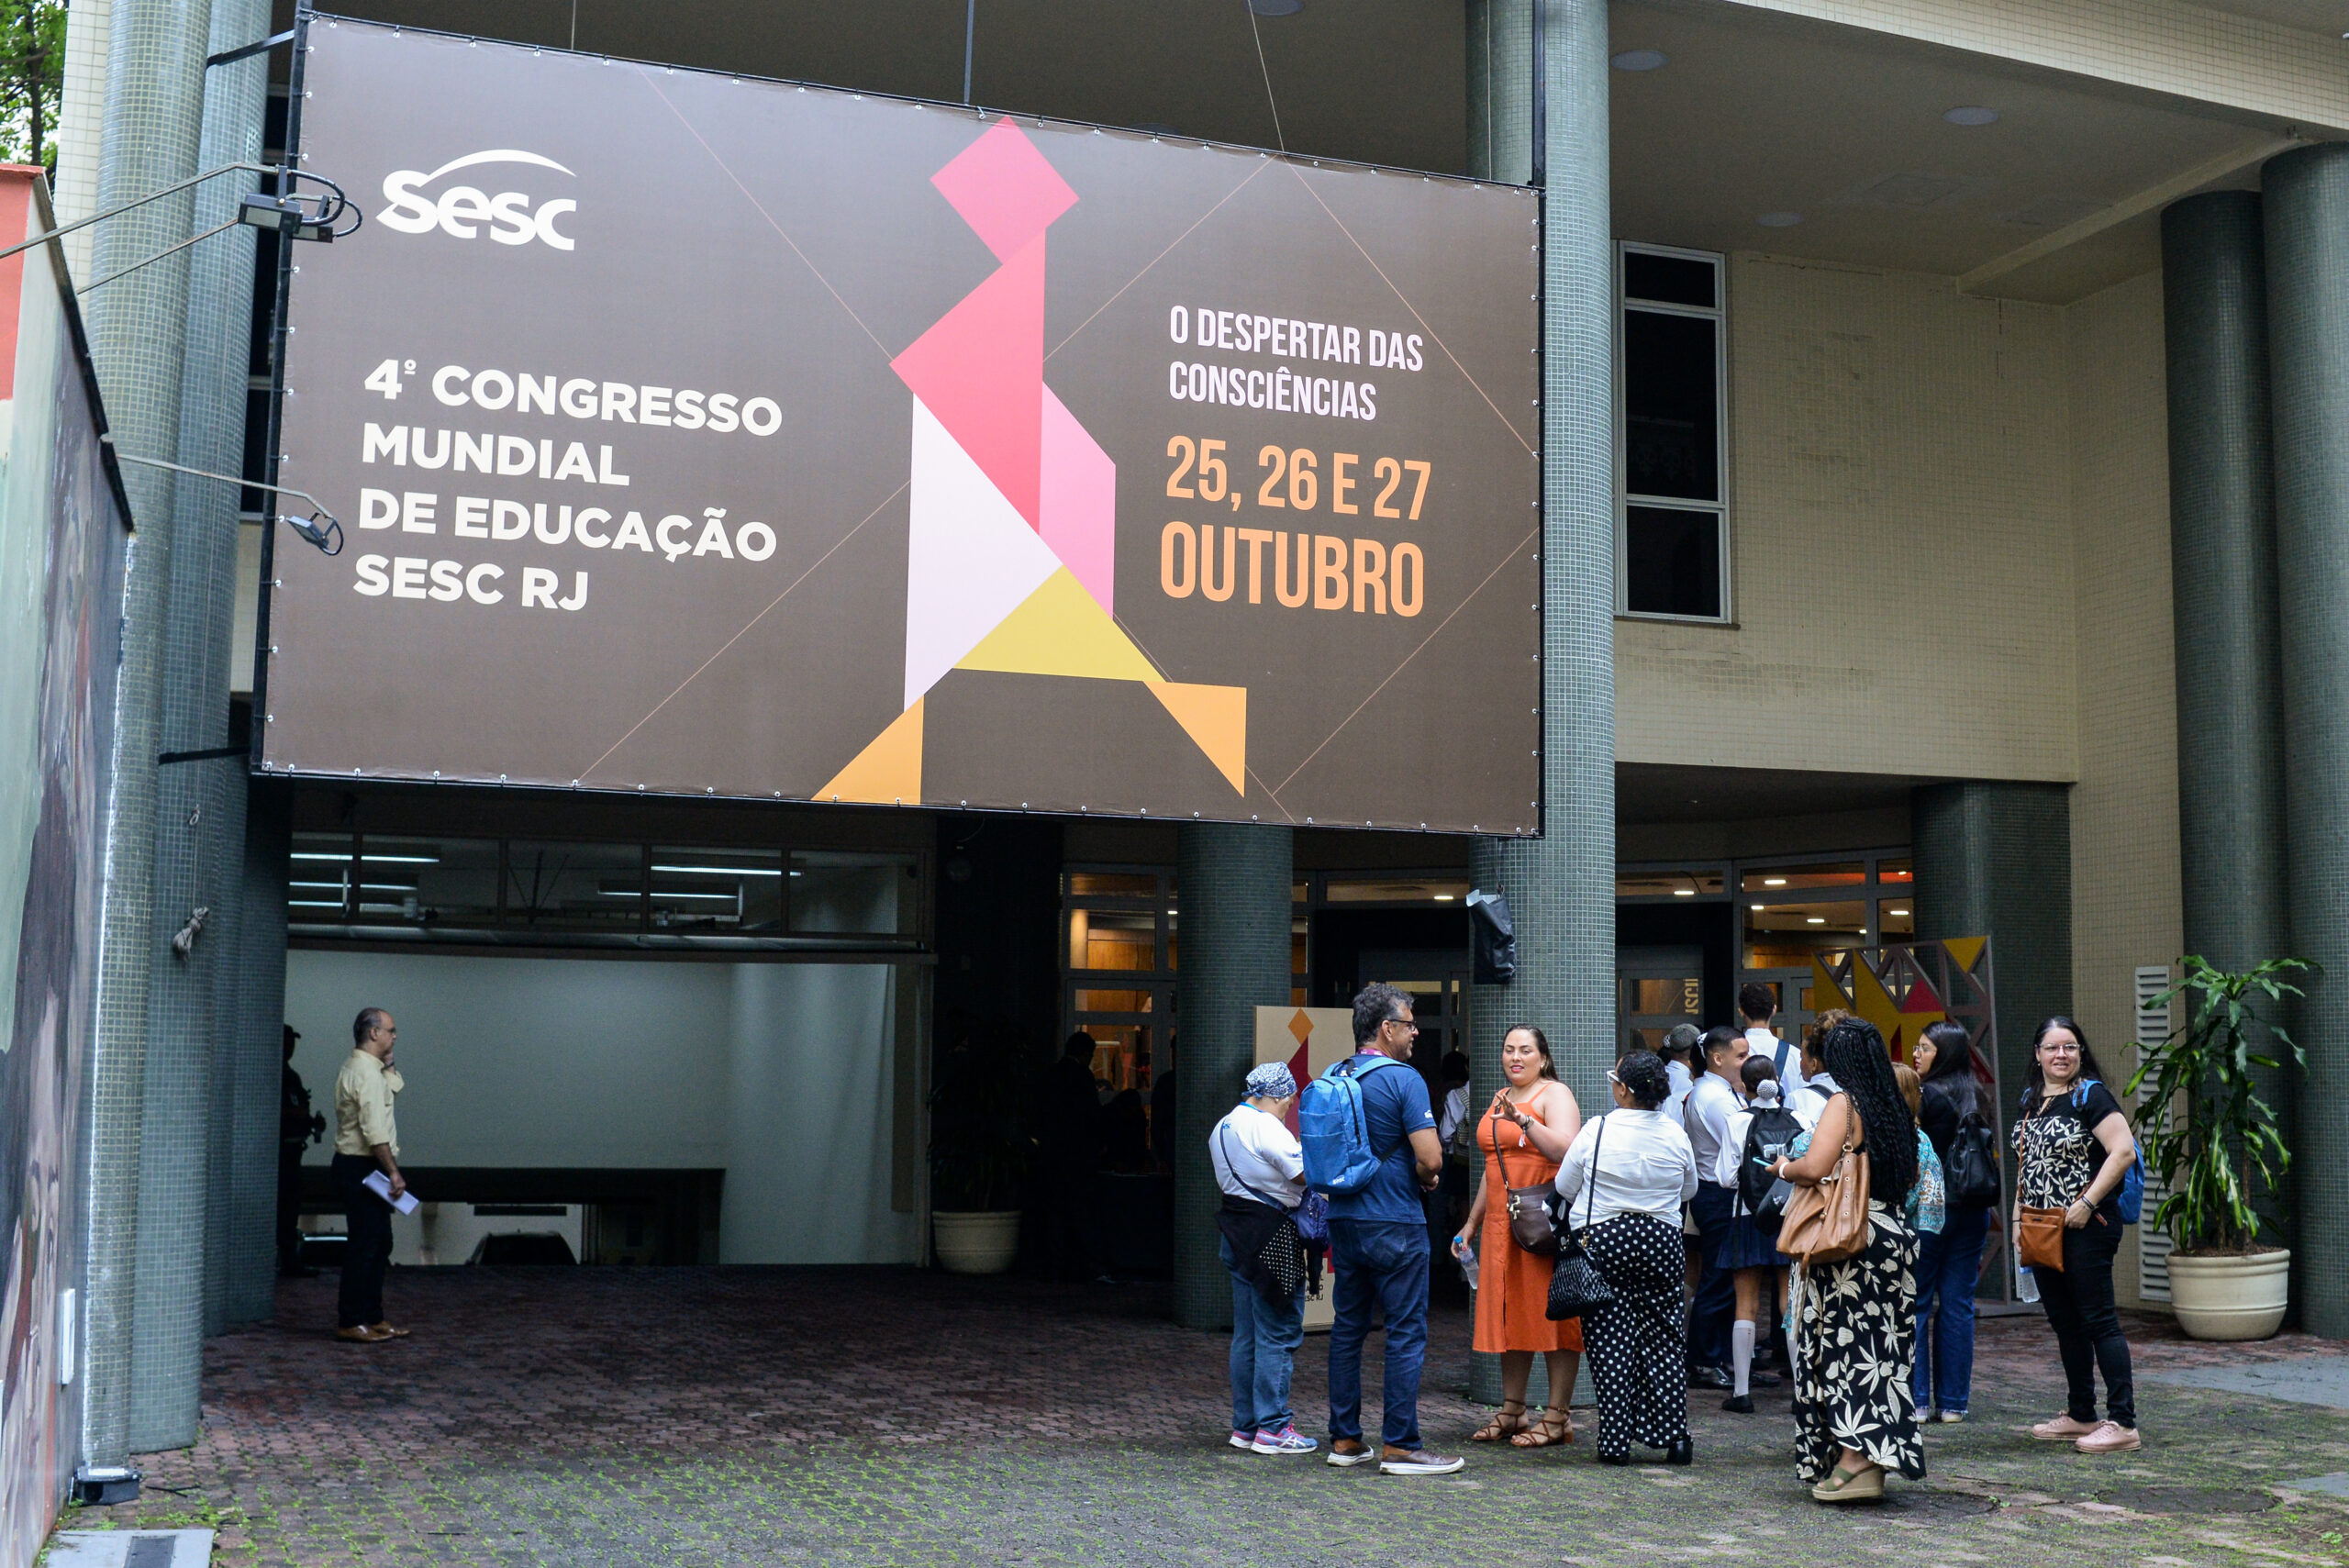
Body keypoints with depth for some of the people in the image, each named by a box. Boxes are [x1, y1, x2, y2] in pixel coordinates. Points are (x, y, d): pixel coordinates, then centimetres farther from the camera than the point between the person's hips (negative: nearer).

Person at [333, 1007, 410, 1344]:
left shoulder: (364, 1068, 15)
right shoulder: (366, 1073, -17)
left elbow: (397, 1086, 32)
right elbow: (375, 1131, -23)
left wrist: (387, 1062, 17)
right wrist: (394, 1172, -22)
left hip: (357, 1167, 11)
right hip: (361, 1168, -11)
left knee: (379, 1243, 13)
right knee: (364, 1245, -7)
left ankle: (372, 1318, 18)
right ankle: (350, 1322, -3)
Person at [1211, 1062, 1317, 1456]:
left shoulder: (1222, 1128, 14)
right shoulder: (1269, 1129, -16)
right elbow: (1308, 1177, -16)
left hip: (1238, 1235, 9)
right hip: (1273, 1237, -9)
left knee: (1246, 1334, 13)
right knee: (1278, 1334, -3)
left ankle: (1245, 1424, 18)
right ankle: (1272, 1428, -1)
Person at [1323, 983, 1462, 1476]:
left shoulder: (1332, 1079, 8)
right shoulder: (1404, 1080, -13)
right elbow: (1430, 1159, -18)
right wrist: (1424, 1178, 3)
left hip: (1343, 1220, 7)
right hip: (1395, 1224, -7)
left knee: (1348, 1328, 12)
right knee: (1406, 1333, -2)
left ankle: (1344, 1439, 16)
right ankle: (1400, 1446, -2)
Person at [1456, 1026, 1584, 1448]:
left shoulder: (1555, 1094, -4)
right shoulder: (1499, 1099, 19)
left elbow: (1565, 1151, -21)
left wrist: (1524, 1120, -33)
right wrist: (1472, 1224, 24)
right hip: (1502, 1221, 8)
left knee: (1552, 1312, -4)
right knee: (1509, 1314, 9)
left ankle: (1557, 1417, 0)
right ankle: (1511, 1412, 16)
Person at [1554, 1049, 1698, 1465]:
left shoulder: (1597, 1130, -11)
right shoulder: (1675, 1135, -2)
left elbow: (1565, 1186, -1)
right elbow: (1689, 1189, 15)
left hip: (1602, 1239, -3)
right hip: (1661, 1240, 3)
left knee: (1609, 1340, 2)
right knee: (1661, 1337, 10)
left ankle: (1616, 1441, 1)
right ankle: (1675, 1436, 7)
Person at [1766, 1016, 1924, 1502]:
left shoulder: (1844, 1103, -11)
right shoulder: (1893, 1107, 11)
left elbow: (1814, 1169, -20)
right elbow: (1911, 1175, 22)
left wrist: (1784, 1167, 0)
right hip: (1893, 1237, 8)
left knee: (1843, 1344, -3)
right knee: (1876, 1348, 11)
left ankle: (1855, 1465, -6)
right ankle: (1872, 1462, 16)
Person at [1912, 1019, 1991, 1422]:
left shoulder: (1925, 1094, -10)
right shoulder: (1977, 1097, 10)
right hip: (1973, 1208, 6)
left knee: (1915, 1303, 0)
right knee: (1958, 1304, 8)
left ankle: (1916, 1400, 0)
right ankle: (1953, 1401, 11)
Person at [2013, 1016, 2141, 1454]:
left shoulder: (2090, 1096, -9)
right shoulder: (2031, 1100, 15)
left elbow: (2123, 1152, -18)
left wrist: (2087, 1204, -19)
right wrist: (2018, 1213, 15)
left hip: (2086, 1226, -8)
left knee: (2098, 1320, -8)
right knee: (2064, 1322, 13)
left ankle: (2123, 1423, -6)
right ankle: (2081, 1416, 23)